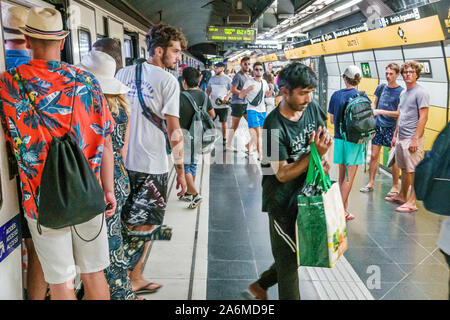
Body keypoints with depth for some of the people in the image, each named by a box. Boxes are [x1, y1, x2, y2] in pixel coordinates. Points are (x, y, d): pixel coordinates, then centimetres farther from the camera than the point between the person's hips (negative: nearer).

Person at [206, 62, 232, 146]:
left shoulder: (227, 79, -3)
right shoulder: (212, 78, 9)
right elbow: (208, 90, 16)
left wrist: (227, 97, -17)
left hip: (223, 105, -4)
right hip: (212, 104, 4)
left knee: (224, 122, 6)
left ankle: (224, 139, 19)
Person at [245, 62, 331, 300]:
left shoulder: (312, 108, -5)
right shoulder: (274, 127, -24)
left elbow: (324, 136, 14)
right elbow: (282, 174, -22)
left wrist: (322, 159, -5)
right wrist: (315, 153, -29)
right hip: (282, 202, -7)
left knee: (301, 252, 20)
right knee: (289, 258, 4)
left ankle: (260, 286, 40)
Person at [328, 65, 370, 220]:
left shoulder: (336, 95, 2)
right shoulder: (361, 96, -9)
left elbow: (332, 119, 7)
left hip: (339, 139, 4)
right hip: (354, 140, -4)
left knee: (342, 175, 15)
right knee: (349, 176, 2)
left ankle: (344, 208, 23)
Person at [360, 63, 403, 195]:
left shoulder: (401, 91, -7)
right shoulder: (381, 87, 7)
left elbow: (399, 113, -12)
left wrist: (380, 111, -17)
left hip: (392, 128, -4)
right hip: (378, 126, 4)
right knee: (374, 156, 7)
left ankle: (395, 186, 14)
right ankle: (371, 183, 18)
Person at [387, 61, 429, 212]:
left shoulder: (420, 93, -11)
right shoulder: (403, 94, 16)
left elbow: (423, 118, -15)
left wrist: (415, 139, -20)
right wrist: (395, 135, 20)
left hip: (412, 139, -8)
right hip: (401, 138, 8)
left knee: (413, 171, -4)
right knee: (404, 169, 16)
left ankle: (412, 202, 1)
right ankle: (402, 196, 27)